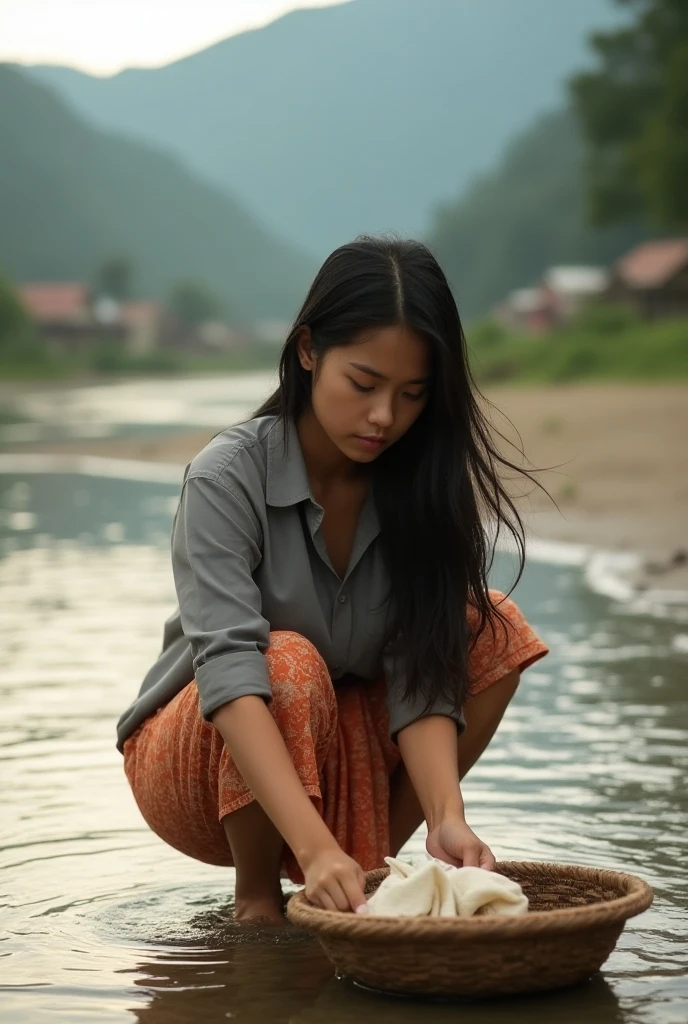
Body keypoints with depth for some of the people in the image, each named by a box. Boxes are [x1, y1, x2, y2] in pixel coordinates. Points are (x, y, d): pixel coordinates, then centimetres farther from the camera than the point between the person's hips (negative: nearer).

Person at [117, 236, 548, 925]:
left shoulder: (420, 483, -11)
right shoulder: (227, 477, -24)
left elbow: (422, 675, -19)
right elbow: (230, 670, -37)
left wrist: (447, 818, -38)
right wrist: (316, 847, -50)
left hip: (340, 754, 4)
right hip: (196, 756, -4)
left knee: (495, 630, -15)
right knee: (291, 665, -35)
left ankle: (374, 860, -7)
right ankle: (256, 895, -13)